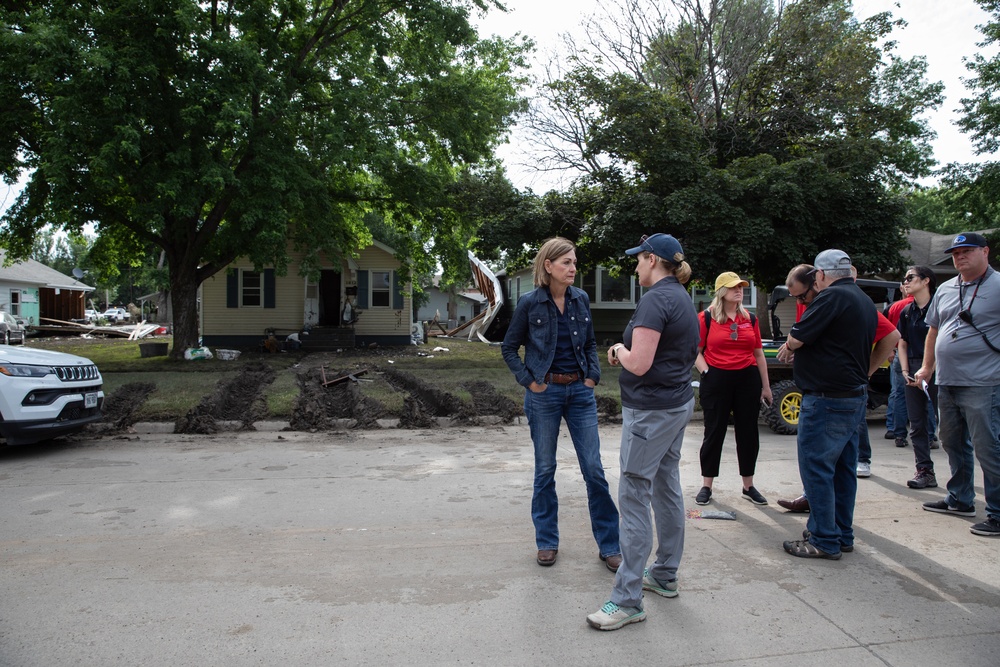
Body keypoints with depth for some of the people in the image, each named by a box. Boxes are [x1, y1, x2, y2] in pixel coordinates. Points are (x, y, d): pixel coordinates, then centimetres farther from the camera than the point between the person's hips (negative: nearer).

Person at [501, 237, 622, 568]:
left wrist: (593, 376, 3)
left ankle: (609, 545, 15)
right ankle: (547, 541, 24)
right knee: (545, 469, 8)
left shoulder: (581, 299, 4)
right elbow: (509, 347, 1)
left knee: (594, 469, 3)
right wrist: (528, 381, -7)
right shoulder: (530, 303, -7)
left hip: (580, 391, 3)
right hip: (545, 393, -3)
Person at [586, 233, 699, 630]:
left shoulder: (656, 300, -18)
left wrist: (619, 349, -2)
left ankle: (628, 600, -1)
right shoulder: (683, 298, 13)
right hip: (679, 403, 11)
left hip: (651, 409, -11)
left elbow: (639, 364, -24)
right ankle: (665, 575, 31)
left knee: (634, 496, -7)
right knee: (667, 487, 17)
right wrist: (627, 352, 9)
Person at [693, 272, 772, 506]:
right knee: (714, 432, 5)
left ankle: (748, 486, 24)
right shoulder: (706, 318, -2)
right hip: (716, 380, -4)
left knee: (748, 433, 10)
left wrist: (765, 386, 13)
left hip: (748, 379, 4)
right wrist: (707, 373, -14)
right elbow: (696, 351, -1)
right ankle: (706, 486, 17)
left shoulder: (750, 319, 9)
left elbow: (759, 354, 13)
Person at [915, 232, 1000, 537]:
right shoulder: (945, 290, 14)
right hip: (947, 383, 8)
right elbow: (933, 330, 21)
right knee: (953, 444, 17)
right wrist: (927, 368, 19)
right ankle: (960, 500, 31)